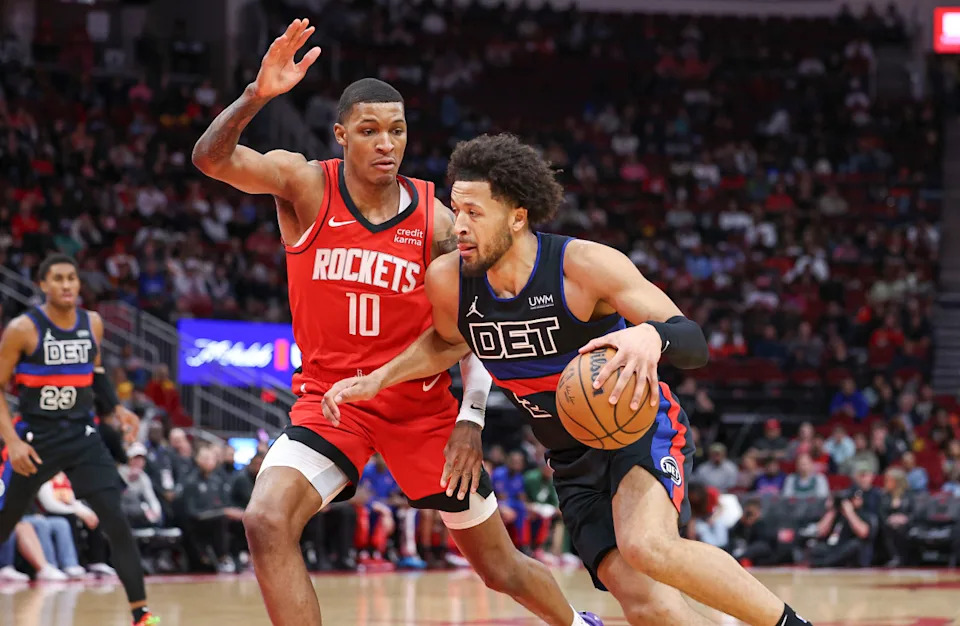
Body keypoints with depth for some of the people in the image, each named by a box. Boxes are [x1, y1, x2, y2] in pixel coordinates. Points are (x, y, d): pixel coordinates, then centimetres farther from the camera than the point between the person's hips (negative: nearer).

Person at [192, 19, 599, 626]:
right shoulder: (305, 185, -9)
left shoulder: (435, 220, -6)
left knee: (502, 567, 9)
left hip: (422, 405, 1)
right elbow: (211, 158, -24)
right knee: (267, 521, -28)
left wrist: (471, 420, -14)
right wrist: (257, 94, -41)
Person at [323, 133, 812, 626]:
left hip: (641, 426, -4)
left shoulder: (585, 265, -23)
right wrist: (376, 380, 3)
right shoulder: (447, 281, -10)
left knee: (646, 545, -34)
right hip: (574, 460, 4)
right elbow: (448, 342, 16)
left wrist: (651, 335, -46)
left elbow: (694, 344, -24)